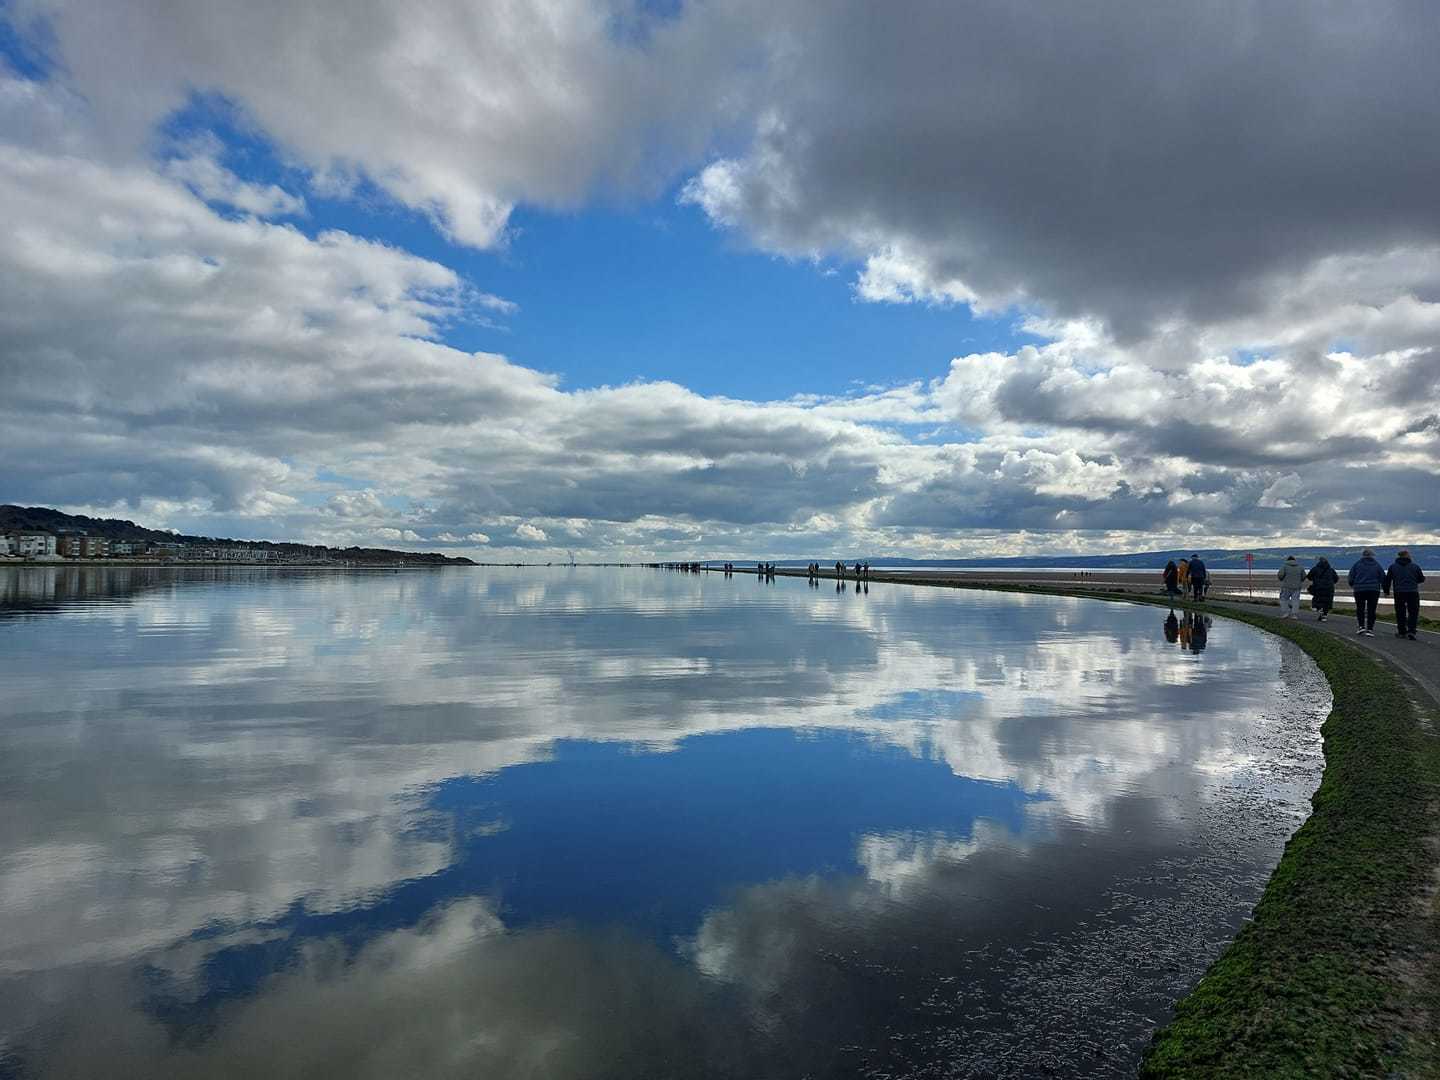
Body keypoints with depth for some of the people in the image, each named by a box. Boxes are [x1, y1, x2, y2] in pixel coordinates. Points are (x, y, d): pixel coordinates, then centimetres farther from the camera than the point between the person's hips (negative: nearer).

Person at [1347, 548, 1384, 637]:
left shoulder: (1357, 564, 0)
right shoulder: (1376, 565, 3)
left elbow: (1351, 577, 1)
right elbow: (1383, 577, 5)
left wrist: (1352, 585, 19)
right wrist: (1385, 589, 19)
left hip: (1359, 590, 0)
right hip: (1374, 590, 1)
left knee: (1360, 608, 11)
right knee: (1371, 610, 2)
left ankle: (1362, 626, 0)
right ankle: (1369, 629, -3)